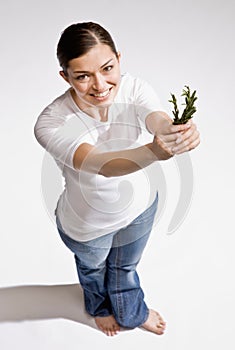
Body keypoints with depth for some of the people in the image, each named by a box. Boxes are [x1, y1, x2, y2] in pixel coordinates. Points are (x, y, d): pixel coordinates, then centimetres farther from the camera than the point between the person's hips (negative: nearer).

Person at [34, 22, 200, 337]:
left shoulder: (135, 89, -27)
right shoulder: (51, 124, -37)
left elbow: (160, 122, -46)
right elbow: (102, 165, -51)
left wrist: (179, 133, -71)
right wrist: (153, 151, -71)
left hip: (140, 206, 2)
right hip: (87, 224, -2)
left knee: (126, 266, 33)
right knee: (93, 267, 33)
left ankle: (131, 313, 68)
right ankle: (100, 307, 71)